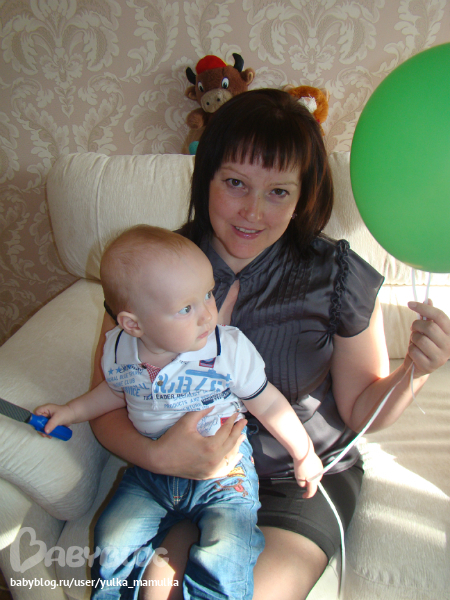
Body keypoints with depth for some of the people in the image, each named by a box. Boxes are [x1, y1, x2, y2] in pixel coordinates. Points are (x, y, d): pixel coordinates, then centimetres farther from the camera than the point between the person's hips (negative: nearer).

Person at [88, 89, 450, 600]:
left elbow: (360, 410, -2)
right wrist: (158, 455, -25)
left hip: (300, 480, 0)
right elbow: (106, 408, -6)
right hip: (181, 474, 1)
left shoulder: (338, 277, -12)